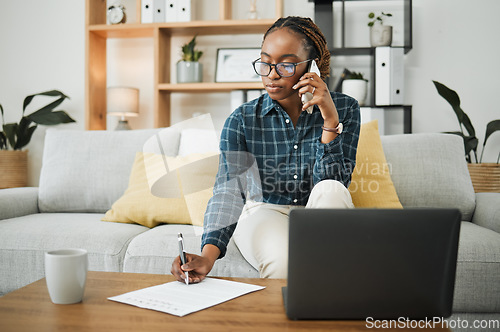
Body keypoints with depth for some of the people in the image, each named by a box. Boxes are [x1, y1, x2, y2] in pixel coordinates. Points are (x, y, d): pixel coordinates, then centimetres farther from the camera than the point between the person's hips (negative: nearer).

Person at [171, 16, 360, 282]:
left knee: (332, 189, -33)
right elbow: (228, 192, -20)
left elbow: (332, 183, -15)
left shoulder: (344, 109, -7)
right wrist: (208, 255, -37)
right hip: (264, 212, -2)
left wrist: (330, 119, -26)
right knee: (282, 263, -36)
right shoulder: (242, 120, -9)